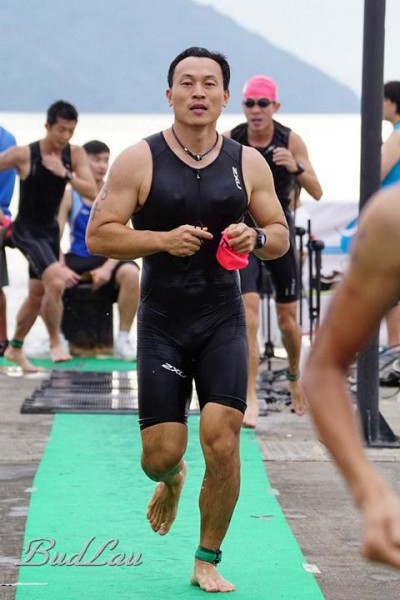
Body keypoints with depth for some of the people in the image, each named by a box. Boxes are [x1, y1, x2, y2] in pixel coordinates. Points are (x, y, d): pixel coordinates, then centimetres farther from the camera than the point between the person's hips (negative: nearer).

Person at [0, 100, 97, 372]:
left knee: (38, 294, 16)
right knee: (56, 282, -25)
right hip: (26, 230, -6)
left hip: (50, 230, 6)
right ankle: (56, 342, -9)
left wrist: (65, 174, -26)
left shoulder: (75, 154, -6)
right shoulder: (23, 154, -18)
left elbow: (92, 193, -13)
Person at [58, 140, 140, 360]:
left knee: (130, 273, -34)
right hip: (77, 259, 1)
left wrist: (107, 268, -23)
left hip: (108, 259, -1)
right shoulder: (69, 195, 1)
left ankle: (123, 339, -20)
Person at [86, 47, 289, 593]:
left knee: (222, 441, -10)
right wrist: (163, 240, -19)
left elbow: (281, 236, 11)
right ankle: (171, 481, 39)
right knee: (161, 453, -1)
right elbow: (98, 236, -6)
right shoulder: (139, 161, -5)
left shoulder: (249, 164, 3)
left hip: (222, 322, 1)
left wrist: (255, 237, -12)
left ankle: (207, 562, 8)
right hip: (162, 323, -1)